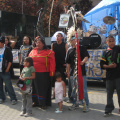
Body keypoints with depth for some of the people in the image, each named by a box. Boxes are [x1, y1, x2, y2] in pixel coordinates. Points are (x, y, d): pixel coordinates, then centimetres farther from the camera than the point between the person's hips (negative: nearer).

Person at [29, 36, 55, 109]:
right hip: (33, 74, 5)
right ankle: (35, 102, 24)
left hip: (44, 74, -5)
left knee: (43, 89, 1)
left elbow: (52, 63, -8)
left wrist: (51, 73, -14)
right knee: (34, 88, 11)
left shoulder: (48, 52, -4)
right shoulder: (32, 51, 10)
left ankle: (43, 103, 10)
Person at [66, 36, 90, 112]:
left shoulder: (82, 48, 1)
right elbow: (68, 62, 16)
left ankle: (86, 105, 6)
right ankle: (75, 104, 24)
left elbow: (86, 57, -9)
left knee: (84, 90, -3)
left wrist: (83, 61, -30)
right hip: (72, 73, 5)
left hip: (81, 72, -5)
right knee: (72, 90, 9)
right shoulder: (69, 50, 14)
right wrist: (68, 72, 9)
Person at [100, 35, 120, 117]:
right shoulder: (105, 53, 10)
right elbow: (102, 64, 6)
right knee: (109, 93, 11)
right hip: (110, 76, 3)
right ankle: (109, 110, 22)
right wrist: (109, 66, -9)